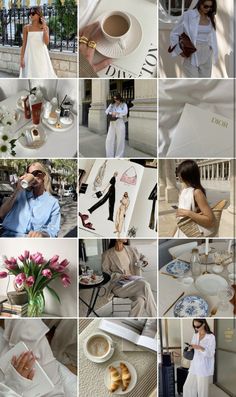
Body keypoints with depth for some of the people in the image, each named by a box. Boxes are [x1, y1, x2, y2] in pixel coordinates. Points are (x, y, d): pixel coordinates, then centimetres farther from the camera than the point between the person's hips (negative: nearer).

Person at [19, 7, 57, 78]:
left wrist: (44, 28, -14)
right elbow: (24, 44, 3)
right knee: (30, 76, 0)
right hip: (31, 56, -1)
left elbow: (46, 42, -10)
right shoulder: (26, 28, 2)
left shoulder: (45, 27, 3)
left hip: (42, 56, 1)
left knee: (43, 76, 2)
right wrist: (22, 58, -3)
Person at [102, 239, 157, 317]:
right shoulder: (107, 254, -2)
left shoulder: (131, 249, 12)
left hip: (133, 283, 4)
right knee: (145, 285, -30)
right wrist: (119, 276, -19)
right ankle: (154, 316, -21)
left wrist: (144, 261, 6)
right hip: (118, 286, -4)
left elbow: (142, 257, 29)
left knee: (140, 300, -32)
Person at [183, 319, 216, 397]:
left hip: (204, 368, -6)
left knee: (202, 390, 2)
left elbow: (211, 354, -15)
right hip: (194, 367, 6)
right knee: (187, 387, 7)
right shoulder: (195, 335, 7)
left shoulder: (211, 337, -12)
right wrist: (191, 347, -9)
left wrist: (201, 348, -28)